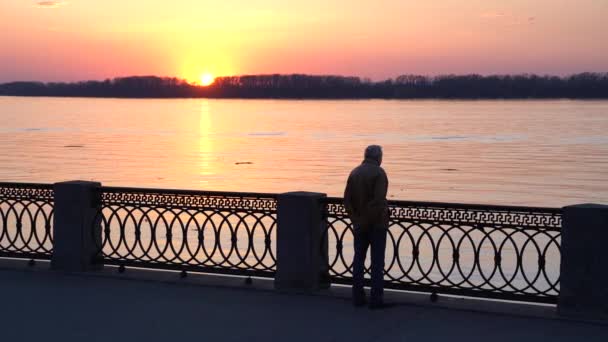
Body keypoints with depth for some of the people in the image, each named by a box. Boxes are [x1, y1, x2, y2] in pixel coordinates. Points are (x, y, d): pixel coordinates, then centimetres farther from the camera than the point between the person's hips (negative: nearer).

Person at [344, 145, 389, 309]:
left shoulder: (354, 173, 6)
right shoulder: (379, 173, -12)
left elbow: (347, 199, -1)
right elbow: (378, 200, -22)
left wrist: (356, 219, -3)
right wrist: (370, 220, -15)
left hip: (359, 223, 5)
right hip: (377, 223, -5)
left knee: (359, 259, 11)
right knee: (377, 261, 0)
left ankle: (358, 297, 12)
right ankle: (376, 298, 0)